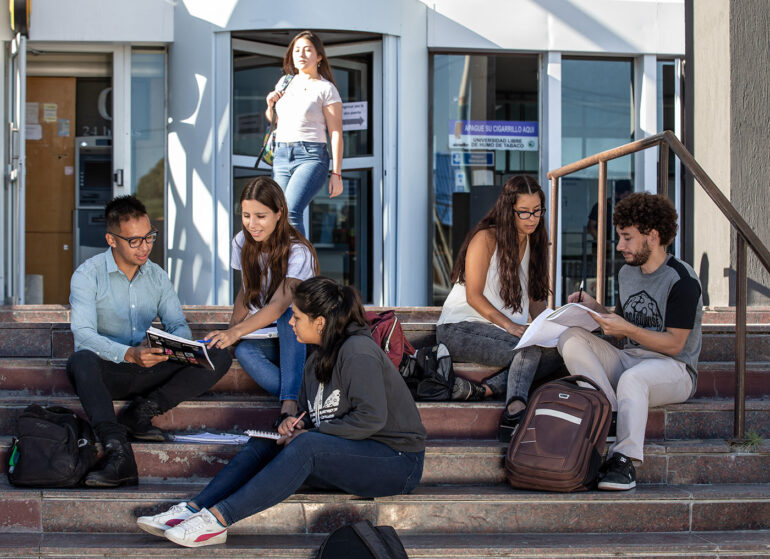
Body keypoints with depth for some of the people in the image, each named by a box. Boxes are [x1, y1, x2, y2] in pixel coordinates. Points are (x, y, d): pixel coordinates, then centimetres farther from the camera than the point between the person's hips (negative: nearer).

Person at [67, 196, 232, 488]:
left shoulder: (157, 275, 11)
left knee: (219, 357, -15)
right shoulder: (88, 275, -6)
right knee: (80, 360, -40)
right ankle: (119, 455, -49)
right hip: (107, 371, -4)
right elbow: (83, 334, -20)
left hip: (148, 372, 4)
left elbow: (179, 324, 8)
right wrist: (129, 354, -37)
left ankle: (140, 412, -22)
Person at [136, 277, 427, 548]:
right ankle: (193, 510, -18)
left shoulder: (358, 351, -16)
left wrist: (310, 434, -17)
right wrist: (297, 424, -1)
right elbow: (311, 413, 23)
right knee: (264, 444, -5)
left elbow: (371, 418, -23)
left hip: (397, 462, -9)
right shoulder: (317, 361, 12)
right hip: (353, 455, 9)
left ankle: (218, 518, -35)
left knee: (305, 446, -31)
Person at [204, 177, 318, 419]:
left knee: (289, 317, -38)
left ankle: (290, 403, -45)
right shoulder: (242, 243, 0)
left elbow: (279, 305, -32)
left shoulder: (298, 252, -19)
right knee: (243, 351, -31)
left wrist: (236, 332, -47)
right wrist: (230, 331, -5)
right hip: (264, 336, 4)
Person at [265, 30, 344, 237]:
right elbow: (271, 121, 29)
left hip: (311, 156, -6)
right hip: (281, 157, 6)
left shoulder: (326, 88, -1)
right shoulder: (284, 82, 16)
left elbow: (336, 134, -4)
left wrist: (336, 173, -9)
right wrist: (270, 104, 7)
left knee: (290, 213, -24)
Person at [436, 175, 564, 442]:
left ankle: (490, 388, -35)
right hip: (460, 328, -7)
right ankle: (515, 411, -47)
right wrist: (509, 325, -24)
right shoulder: (486, 239, -7)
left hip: (504, 330, 7)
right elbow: (474, 296, -13)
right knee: (529, 350, -34)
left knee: (556, 350, -24)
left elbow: (534, 299, 14)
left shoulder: (533, 244, 14)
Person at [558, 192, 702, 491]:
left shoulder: (682, 280, -10)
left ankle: (624, 459, -38)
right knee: (570, 338, -15)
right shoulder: (627, 273, 14)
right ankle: (609, 414, -30)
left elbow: (674, 344, -14)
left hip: (673, 368, -8)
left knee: (632, 378, -41)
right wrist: (594, 307, 5)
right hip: (628, 360, 8)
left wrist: (627, 329, -23)